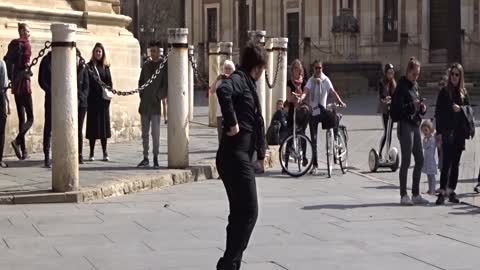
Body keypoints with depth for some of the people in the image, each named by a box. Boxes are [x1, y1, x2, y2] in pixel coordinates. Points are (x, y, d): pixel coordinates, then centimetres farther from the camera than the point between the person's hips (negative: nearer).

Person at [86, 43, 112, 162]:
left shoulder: (105, 67, 11)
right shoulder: (89, 66, 2)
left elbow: (109, 82, 8)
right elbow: (87, 82, -4)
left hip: (103, 100, 2)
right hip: (92, 100, -2)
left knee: (104, 124, 4)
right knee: (93, 124, 1)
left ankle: (105, 152, 10)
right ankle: (92, 153, 6)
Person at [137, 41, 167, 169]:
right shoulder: (146, 65, 13)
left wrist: (158, 96, -11)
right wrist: (142, 95, 7)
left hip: (156, 104, -5)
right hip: (145, 104, 5)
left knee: (155, 133, -7)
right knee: (144, 133, 9)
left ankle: (156, 158, 2)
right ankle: (145, 158, 16)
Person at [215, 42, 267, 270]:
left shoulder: (247, 82, 19)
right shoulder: (239, 79, -10)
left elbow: (254, 120, 30)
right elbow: (223, 91, -34)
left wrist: (261, 150, 29)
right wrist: (232, 123, -27)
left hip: (240, 157, 10)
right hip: (235, 156, -10)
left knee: (240, 213, 13)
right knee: (249, 212, -8)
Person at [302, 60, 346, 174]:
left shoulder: (325, 80, -1)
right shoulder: (310, 81, 3)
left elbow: (332, 91, -15)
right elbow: (306, 91, -13)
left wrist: (340, 101, -32)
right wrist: (300, 99, -34)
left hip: (322, 111, -1)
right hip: (312, 112, 1)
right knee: (313, 139, 2)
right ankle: (315, 165, 9)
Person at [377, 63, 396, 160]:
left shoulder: (393, 82, 11)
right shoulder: (381, 83, -6)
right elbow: (381, 96, -17)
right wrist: (384, 99, -37)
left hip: (392, 108, 5)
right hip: (385, 109, -5)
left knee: (390, 131, 8)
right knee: (386, 131, -11)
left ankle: (388, 153, 14)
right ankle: (380, 153, -4)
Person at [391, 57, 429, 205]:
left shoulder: (415, 86, 15)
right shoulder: (402, 86, -10)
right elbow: (395, 107, -16)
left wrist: (422, 108, 2)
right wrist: (411, 105, -24)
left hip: (415, 125, 9)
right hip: (405, 126, -8)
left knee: (420, 161, 9)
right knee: (406, 161, -5)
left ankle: (416, 194, 17)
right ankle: (403, 195, 1)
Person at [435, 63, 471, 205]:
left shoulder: (464, 93, 10)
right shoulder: (444, 92, 1)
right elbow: (438, 112, -2)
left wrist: (460, 109, -12)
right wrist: (439, 132, -9)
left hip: (459, 133, 3)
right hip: (447, 132, -3)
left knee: (455, 163, 7)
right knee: (446, 163, -10)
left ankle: (451, 191, 12)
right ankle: (442, 192, -11)